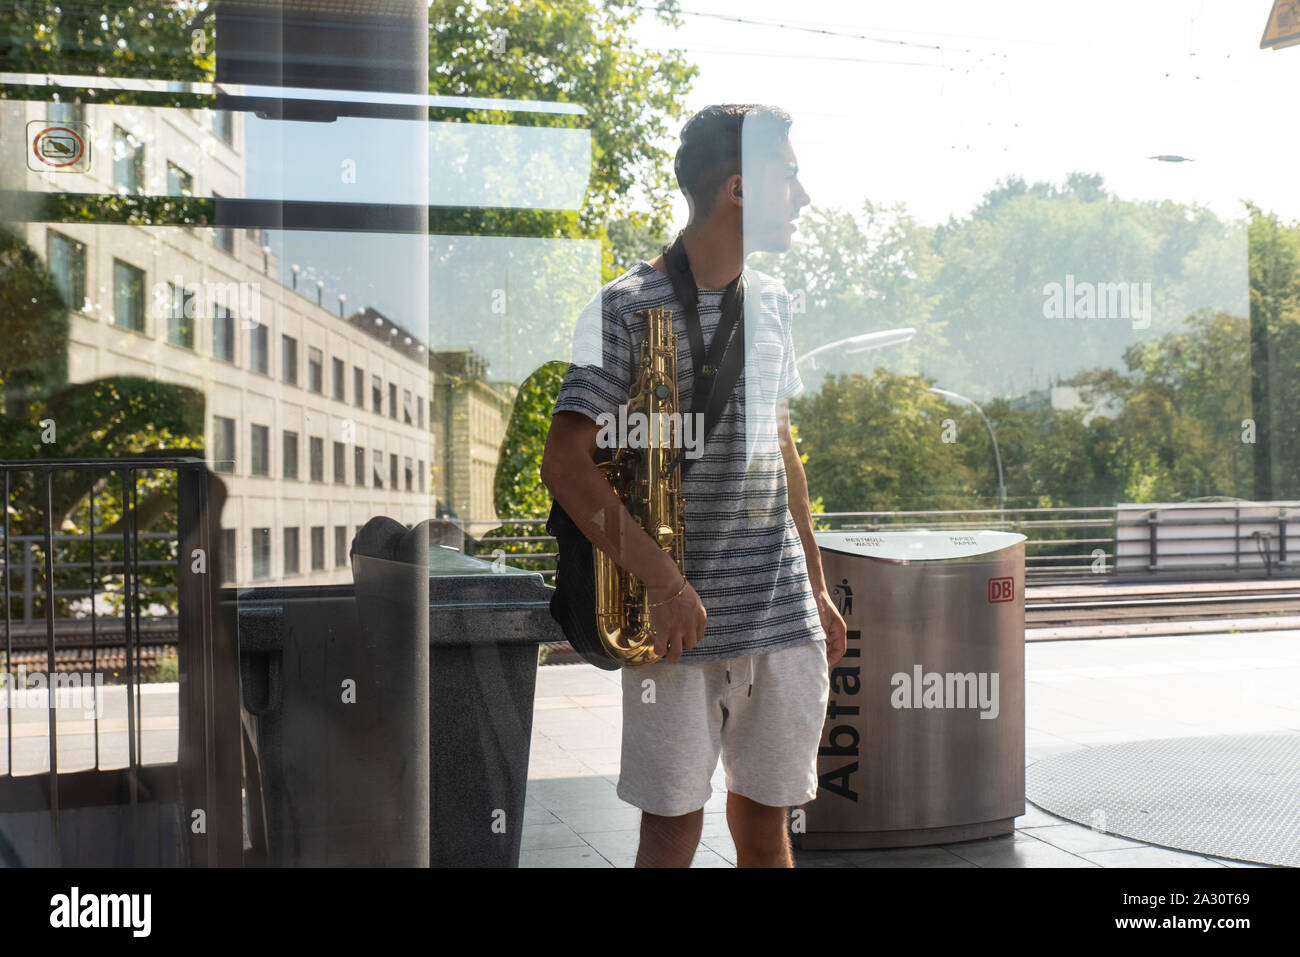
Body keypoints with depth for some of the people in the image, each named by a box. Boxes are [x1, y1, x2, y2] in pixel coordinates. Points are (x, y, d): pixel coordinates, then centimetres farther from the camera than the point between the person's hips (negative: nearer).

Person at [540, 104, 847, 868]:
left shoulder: (773, 303, 12)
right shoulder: (630, 308, -9)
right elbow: (567, 465, -13)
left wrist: (818, 589, 18)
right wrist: (664, 582, -18)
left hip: (784, 618, 6)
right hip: (687, 619, -5)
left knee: (766, 822, 13)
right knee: (674, 824, 2)